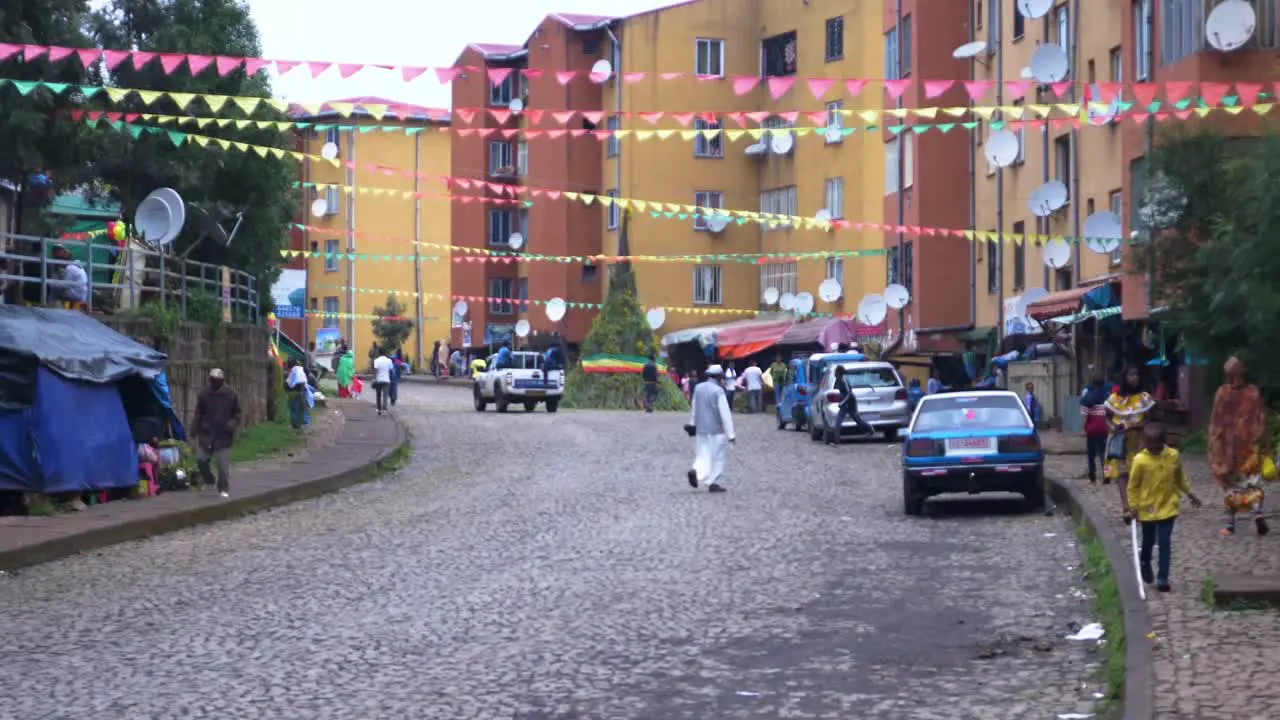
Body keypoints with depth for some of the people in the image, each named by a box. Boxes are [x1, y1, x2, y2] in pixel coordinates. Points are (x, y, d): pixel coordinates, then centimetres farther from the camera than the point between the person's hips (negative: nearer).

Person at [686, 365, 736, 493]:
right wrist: (730, 433, -13)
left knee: (703, 455, 10)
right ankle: (714, 483, 9)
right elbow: (725, 414, -16)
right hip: (716, 430, -6)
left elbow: (694, 409, 14)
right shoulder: (718, 391, -16)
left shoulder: (698, 388, 4)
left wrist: (692, 424, 26)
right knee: (717, 457, 6)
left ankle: (696, 471, -16)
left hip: (701, 429, 6)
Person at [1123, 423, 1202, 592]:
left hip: (1168, 507, 1)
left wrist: (1189, 493, 17)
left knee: (1165, 543, -2)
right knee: (1148, 541, 18)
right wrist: (1131, 508, -10)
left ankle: (1162, 578, 2)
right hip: (1147, 509, -1)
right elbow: (1133, 486, -9)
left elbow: (1180, 477, 10)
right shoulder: (1140, 460, -17)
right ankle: (1145, 564, 46)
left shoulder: (1174, 456, -8)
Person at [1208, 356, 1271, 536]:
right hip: (1249, 444, 1)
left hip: (1227, 444, -1)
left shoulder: (1222, 393, -9)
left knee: (1230, 483, 10)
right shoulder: (1253, 392, -5)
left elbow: (1215, 424, -6)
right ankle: (1257, 511, -14)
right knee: (1250, 482, 12)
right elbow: (1261, 420, -3)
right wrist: (1264, 445, 4)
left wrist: (1214, 451, 2)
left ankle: (1229, 523, 10)